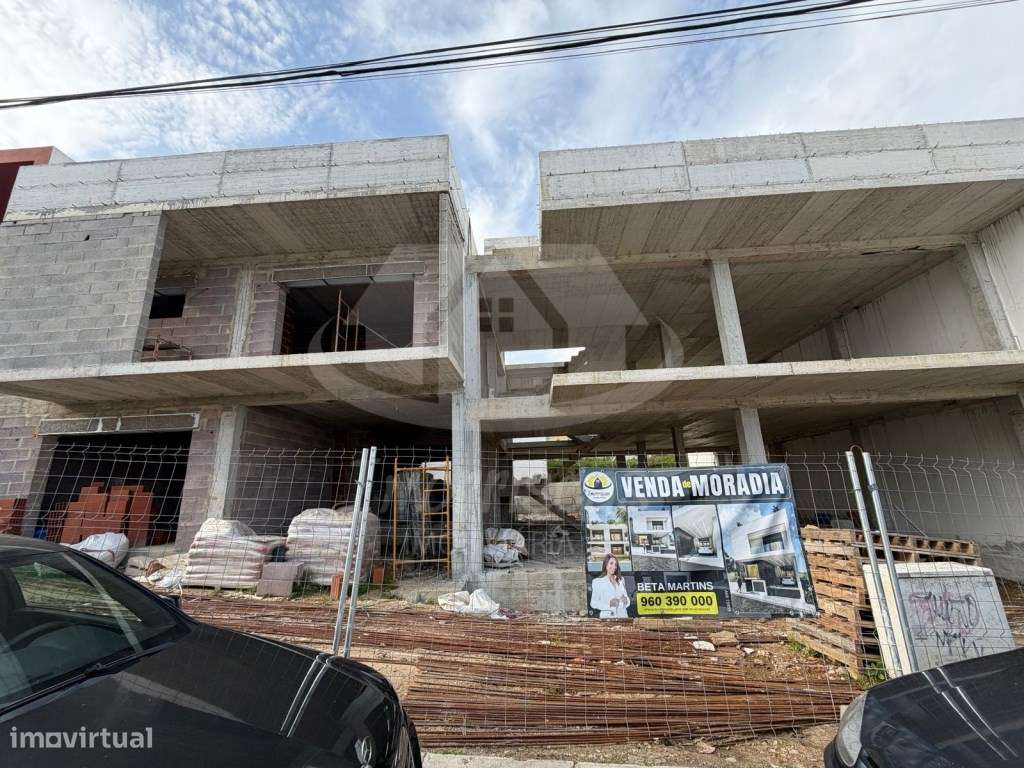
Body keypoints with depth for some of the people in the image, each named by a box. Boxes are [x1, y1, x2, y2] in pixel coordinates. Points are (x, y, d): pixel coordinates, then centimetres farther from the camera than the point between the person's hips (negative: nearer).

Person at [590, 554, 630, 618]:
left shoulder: (621, 580, 14)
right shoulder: (597, 582, 0)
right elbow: (593, 603, -3)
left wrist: (626, 600, -2)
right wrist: (608, 604, -17)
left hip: (622, 616, 4)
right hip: (607, 617, -3)